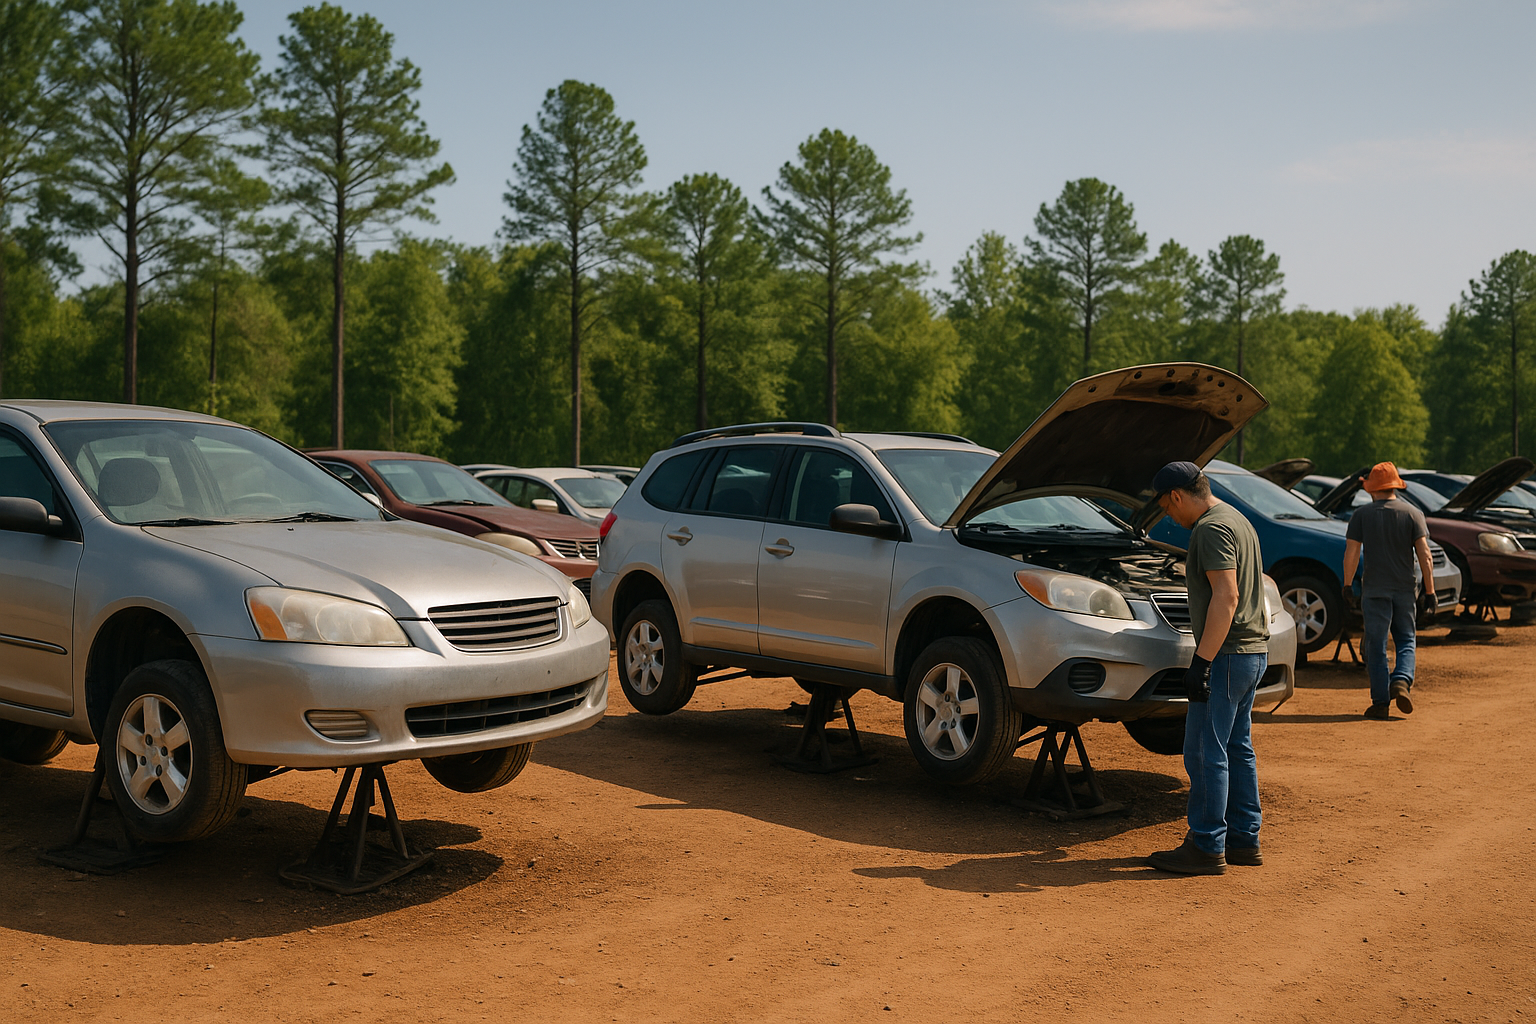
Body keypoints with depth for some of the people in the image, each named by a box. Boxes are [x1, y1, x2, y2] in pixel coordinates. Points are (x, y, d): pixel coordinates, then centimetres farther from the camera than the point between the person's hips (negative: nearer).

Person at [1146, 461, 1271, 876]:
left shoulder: (1212, 529, -15)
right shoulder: (1236, 520, 18)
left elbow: (1226, 597, -24)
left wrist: (1202, 661, -26)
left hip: (1228, 655, -11)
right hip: (1253, 652, 11)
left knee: (1206, 753, -6)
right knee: (1237, 749, 15)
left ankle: (1206, 848, -2)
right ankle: (1244, 841, 21)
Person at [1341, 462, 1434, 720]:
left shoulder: (1362, 514, 0)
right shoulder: (1413, 514, 2)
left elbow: (1351, 553, -4)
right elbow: (1424, 554, -4)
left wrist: (1347, 585, 6)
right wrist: (1430, 592, -1)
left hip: (1374, 590, -1)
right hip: (1405, 589, 1)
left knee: (1376, 647, 2)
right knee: (1406, 641, 14)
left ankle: (1381, 703, 1)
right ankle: (1401, 680, -11)